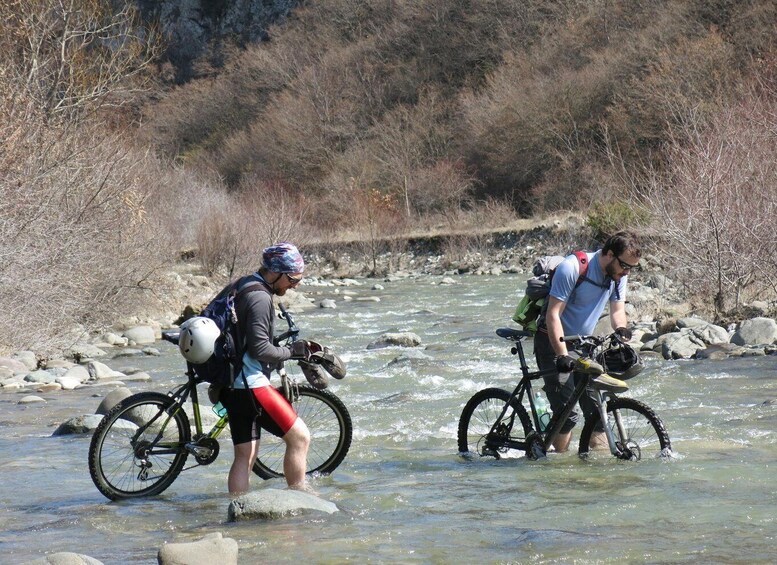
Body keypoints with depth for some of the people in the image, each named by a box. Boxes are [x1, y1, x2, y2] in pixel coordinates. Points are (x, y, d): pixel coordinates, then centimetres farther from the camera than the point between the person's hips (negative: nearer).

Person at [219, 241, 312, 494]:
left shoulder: (243, 287, 16)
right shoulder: (260, 298, -15)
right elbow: (260, 349, -21)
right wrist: (291, 352, -8)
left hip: (232, 385, 10)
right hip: (250, 383, -10)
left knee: (245, 455, 11)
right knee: (299, 436, -5)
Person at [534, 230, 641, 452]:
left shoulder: (619, 275, -3)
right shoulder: (572, 268, -24)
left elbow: (617, 310, 2)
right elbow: (553, 314, -25)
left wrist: (621, 330, -22)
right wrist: (562, 355, -34)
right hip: (554, 342, -6)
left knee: (597, 408, -3)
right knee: (566, 413, -14)